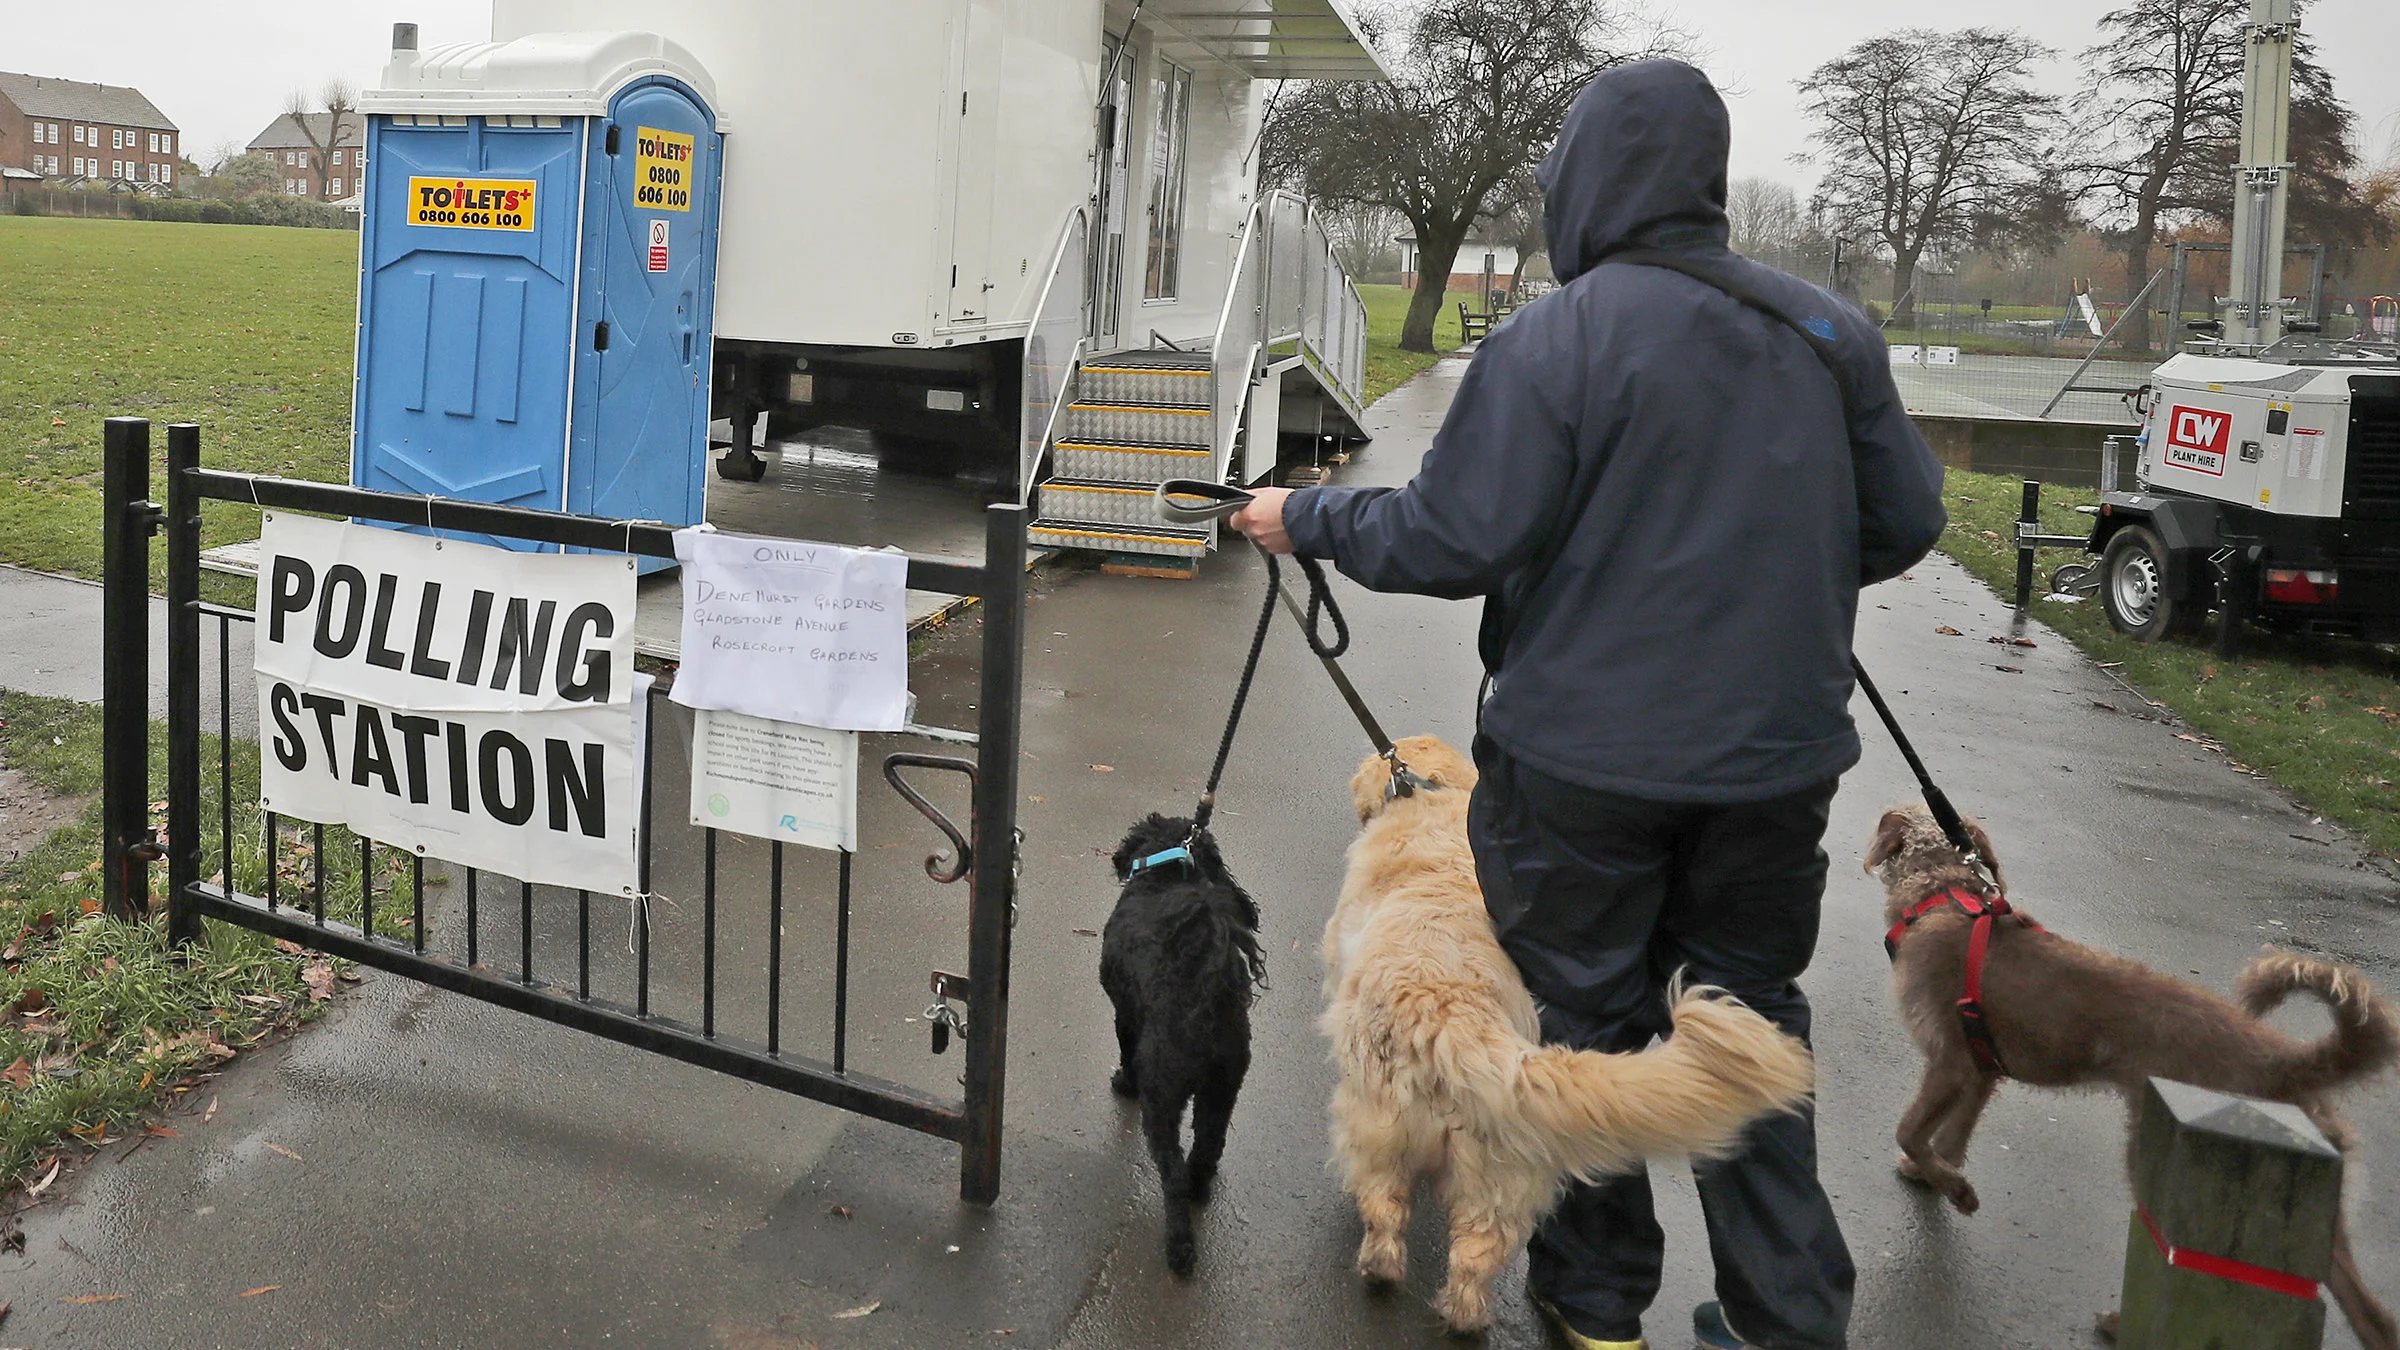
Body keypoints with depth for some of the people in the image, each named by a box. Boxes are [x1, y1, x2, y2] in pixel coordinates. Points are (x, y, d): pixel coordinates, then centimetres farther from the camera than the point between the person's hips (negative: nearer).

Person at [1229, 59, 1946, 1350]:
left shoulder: (1555, 338, -14)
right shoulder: (1831, 330, 3)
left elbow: (1451, 539, -16)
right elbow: (1904, 520, 9)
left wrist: (1306, 517, 0)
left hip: (1587, 758, -4)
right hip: (1778, 757, 5)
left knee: (1587, 1022, 12)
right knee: (1751, 1016, 17)